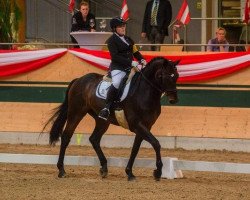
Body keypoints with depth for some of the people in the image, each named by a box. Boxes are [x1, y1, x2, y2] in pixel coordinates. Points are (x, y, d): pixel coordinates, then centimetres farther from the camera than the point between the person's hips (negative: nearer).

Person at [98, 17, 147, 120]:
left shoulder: (128, 39, 19)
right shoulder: (112, 40, -4)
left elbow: (135, 52, 21)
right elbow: (115, 56, -15)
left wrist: (142, 60, -1)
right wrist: (131, 63, -21)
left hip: (130, 67, 8)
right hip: (117, 68, -8)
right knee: (116, 83, -34)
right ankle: (107, 108, -32)